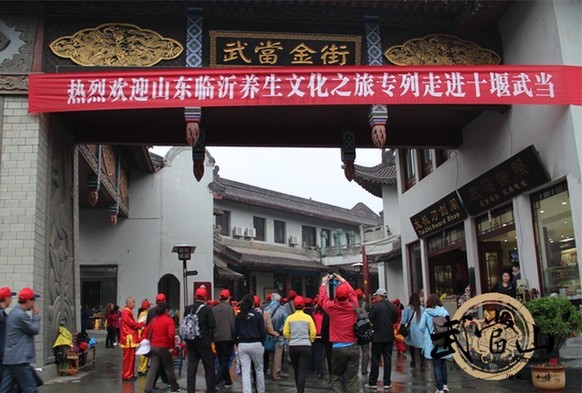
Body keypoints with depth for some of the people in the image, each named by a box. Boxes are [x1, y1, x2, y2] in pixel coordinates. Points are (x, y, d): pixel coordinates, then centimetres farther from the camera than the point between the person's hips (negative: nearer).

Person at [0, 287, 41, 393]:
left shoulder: (15, 313, 17)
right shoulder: (21, 315, -17)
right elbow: (34, 330, -9)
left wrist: (33, 316, 11)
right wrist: (36, 315, 2)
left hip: (11, 358, 10)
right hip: (19, 359, -10)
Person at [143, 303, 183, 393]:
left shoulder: (154, 320, 9)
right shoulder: (169, 320, -11)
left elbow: (146, 331, 12)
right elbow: (171, 334, -23)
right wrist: (172, 345, -11)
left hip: (153, 346, 5)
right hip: (164, 347, -5)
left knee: (153, 368, 7)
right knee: (169, 368, 9)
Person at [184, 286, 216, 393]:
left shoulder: (188, 309, 1)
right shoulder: (207, 309, -12)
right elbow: (212, 326, -14)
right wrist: (211, 338, 3)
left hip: (191, 343, 4)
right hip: (204, 342, -4)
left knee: (191, 368, 8)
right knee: (209, 367, 9)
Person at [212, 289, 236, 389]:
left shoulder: (214, 309, 3)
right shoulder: (230, 308, -9)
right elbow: (233, 324, -10)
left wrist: (212, 336, 16)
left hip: (217, 338, 5)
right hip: (228, 338, -5)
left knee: (221, 361, 17)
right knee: (225, 361, 0)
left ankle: (228, 382, 24)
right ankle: (215, 382, -15)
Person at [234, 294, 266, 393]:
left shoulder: (239, 316, 2)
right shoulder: (258, 315, -5)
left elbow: (235, 332, 4)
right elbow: (262, 332, -4)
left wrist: (237, 344, 15)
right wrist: (262, 343, 10)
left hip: (242, 345, 2)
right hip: (256, 344, -1)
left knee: (245, 372, 3)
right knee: (259, 370, 15)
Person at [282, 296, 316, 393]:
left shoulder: (290, 318, -1)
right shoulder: (308, 317, -4)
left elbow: (285, 333, -2)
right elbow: (313, 333, -4)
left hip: (292, 347, 2)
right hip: (306, 346, -2)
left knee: (296, 371, 18)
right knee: (303, 371, -3)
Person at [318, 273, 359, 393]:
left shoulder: (331, 307, -7)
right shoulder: (353, 305, -1)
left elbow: (323, 298, 13)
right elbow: (352, 293, 19)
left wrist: (324, 283, 28)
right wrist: (342, 280, 31)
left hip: (338, 348, -2)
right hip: (353, 347, 2)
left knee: (336, 378, 10)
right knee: (352, 379, 3)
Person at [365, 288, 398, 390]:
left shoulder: (375, 306, -13)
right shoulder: (393, 306, 3)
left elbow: (369, 321, -12)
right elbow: (395, 320, 13)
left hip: (378, 336, -4)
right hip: (389, 336, 4)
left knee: (375, 360, 3)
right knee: (388, 359, 8)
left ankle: (373, 383, 9)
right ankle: (387, 383, 10)